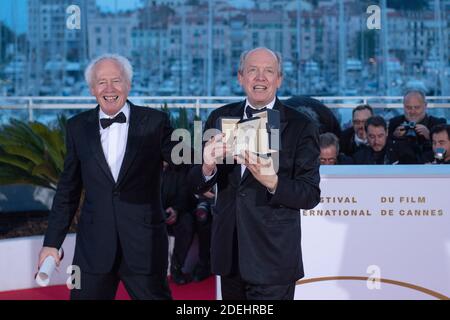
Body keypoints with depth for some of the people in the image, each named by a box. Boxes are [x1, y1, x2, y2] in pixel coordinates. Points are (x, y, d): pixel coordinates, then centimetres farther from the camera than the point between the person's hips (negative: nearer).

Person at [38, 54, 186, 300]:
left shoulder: (154, 122, 0)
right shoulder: (78, 127, 6)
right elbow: (68, 190, 11)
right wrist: (51, 243, 9)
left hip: (145, 244, -2)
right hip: (94, 247, 2)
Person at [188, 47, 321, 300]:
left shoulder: (301, 127, -7)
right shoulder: (220, 118, 4)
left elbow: (311, 195, -8)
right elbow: (196, 185, 5)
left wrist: (272, 182, -27)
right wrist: (208, 167, -18)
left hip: (273, 256, -4)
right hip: (229, 251, 4)